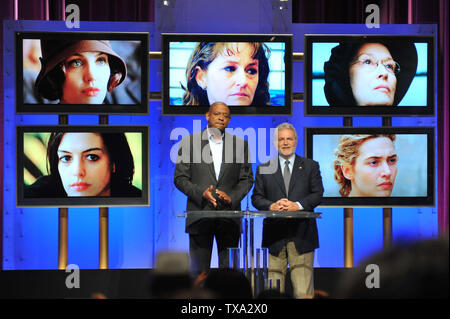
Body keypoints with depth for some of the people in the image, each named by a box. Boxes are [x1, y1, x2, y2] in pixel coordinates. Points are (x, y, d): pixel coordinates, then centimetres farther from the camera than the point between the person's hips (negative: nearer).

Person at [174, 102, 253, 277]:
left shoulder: (240, 144, 9)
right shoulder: (189, 142, 5)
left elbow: (247, 179, 10)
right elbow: (180, 178, 2)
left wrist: (232, 197, -8)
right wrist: (201, 193, -14)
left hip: (229, 214, 1)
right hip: (200, 214, -1)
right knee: (199, 270, 1)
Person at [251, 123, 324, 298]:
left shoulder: (310, 166, 12)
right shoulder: (263, 169, 14)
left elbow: (318, 194, 4)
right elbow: (256, 198, 9)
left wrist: (298, 205, -11)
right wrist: (271, 206, -11)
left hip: (301, 233, -1)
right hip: (274, 234, 1)